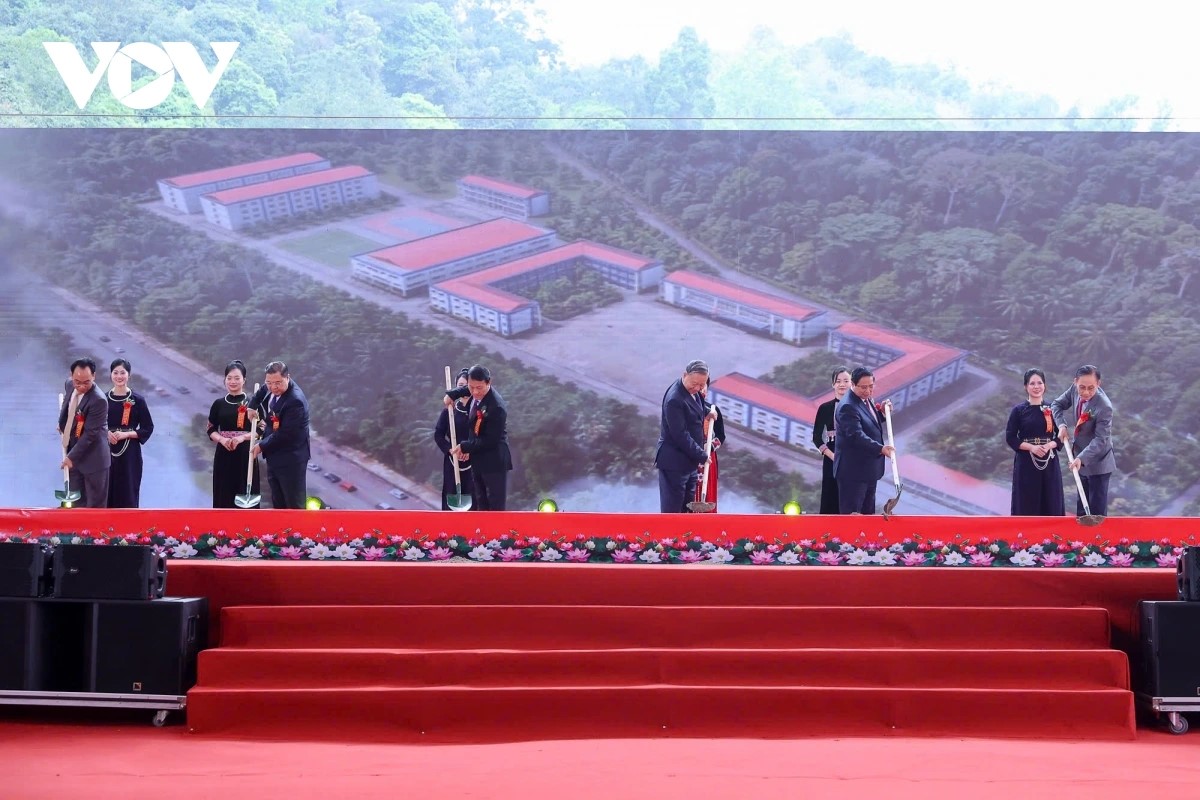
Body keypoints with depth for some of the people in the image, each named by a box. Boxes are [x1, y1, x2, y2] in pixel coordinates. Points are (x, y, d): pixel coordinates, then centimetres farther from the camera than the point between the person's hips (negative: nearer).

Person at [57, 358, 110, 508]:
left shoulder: (98, 400, -25)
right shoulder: (70, 386, -1)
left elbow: (90, 433, -23)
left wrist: (71, 456, -19)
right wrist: (62, 425, 8)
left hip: (92, 457, -7)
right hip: (73, 451, 7)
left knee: (95, 504, 4)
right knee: (76, 500, 15)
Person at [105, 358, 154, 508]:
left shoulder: (137, 400, -5)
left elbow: (148, 428, -3)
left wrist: (125, 434, -15)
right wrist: (106, 433, -10)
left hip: (130, 453, -3)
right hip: (108, 452, 3)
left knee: (128, 492, 0)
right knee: (108, 491, 5)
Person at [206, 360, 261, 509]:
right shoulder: (219, 404, 6)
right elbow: (210, 429, 8)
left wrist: (242, 437, -19)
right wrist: (222, 439, -11)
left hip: (245, 455, -2)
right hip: (224, 456, 2)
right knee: (224, 496, 3)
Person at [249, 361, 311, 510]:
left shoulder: (295, 401, -28)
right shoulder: (271, 388, -3)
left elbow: (285, 435, -26)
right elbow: (262, 391, 23)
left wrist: (262, 446, -13)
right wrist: (252, 406, 4)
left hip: (291, 460, -9)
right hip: (274, 456, 9)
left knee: (295, 504, 1)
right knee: (278, 502, 20)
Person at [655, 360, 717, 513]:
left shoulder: (692, 392, 4)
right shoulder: (674, 399, -25)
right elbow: (680, 435, -24)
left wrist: (707, 412, 13)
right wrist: (701, 456, -19)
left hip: (689, 461, 10)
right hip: (674, 462, -10)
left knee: (686, 508, 16)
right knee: (671, 508, -3)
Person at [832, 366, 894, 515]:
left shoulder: (867, 400, 9)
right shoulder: (847, 406, -22)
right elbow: (856, 435, -31)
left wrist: (881, 412, 4)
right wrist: (880, 448, -39)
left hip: (868, 468, 10)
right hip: (853, 470, -10)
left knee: (868, 511, 16)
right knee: (852, 512, -5)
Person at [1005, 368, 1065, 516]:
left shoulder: (1052, 409, 5)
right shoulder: (1018, 410, -1)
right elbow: (1010, 437, -3)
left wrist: (1049, 445, -14)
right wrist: (1031, 447, -16)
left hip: (1049, 462, 2)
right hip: (1026, 463, -2)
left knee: (1050, 503, 2)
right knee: (1026, 504, -2)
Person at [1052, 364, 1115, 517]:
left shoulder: (1104, 407, -30)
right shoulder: (1075, 389, -10)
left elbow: (1100, 440, -28)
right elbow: (1058, 404, 7)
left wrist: (1081, 458, -39)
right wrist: (1061, 425, -11)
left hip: (1098, 463, -8)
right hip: (1082, 460, 8)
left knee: (1097, 510, -1)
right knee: (1081, 507, 20)